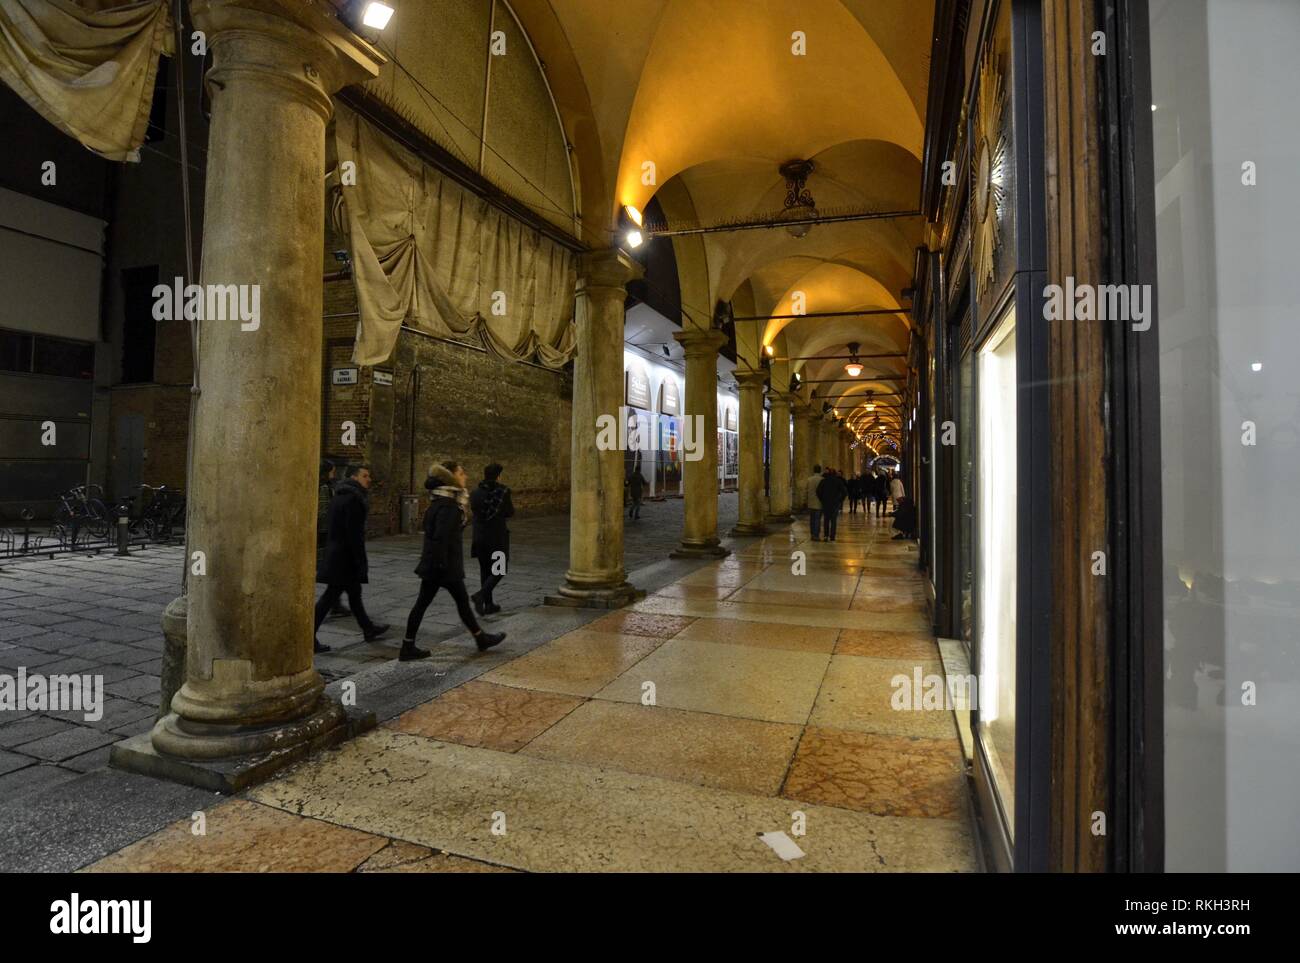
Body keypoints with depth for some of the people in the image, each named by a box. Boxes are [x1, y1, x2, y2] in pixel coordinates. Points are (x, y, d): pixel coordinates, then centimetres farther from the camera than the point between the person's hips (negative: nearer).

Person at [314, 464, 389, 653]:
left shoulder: (338, 496, 12)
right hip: (345, 556, -10)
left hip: (334, 552, 10)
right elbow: (354, 533, -21)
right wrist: (361, 561, -18)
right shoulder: (354, 498, -17)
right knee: (330, 596, -4)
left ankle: (368, 629, 30)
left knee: (354, 593, 18)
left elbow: (331, 527, 16)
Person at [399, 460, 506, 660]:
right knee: (462, 601, 7)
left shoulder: (441, 500, 11)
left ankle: (408, 646, 14)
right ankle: (481, 638, 23)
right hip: (445, 564, -9)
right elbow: (441, 536, -25)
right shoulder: (448, 505, -20)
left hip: (432, 563, 9)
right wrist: (442, 563, -22)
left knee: (422, 603, 10)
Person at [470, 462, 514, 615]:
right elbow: (510, 513, -3)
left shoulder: (475, 493, 2)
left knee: (485, 570, 14)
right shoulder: (503, 492, -10)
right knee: (499, 571, 6)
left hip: (480, 537, 5)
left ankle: (489, 604, 18)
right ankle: (481, 594, -16)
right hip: (497, 537, -5)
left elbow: (474, 510, 11)